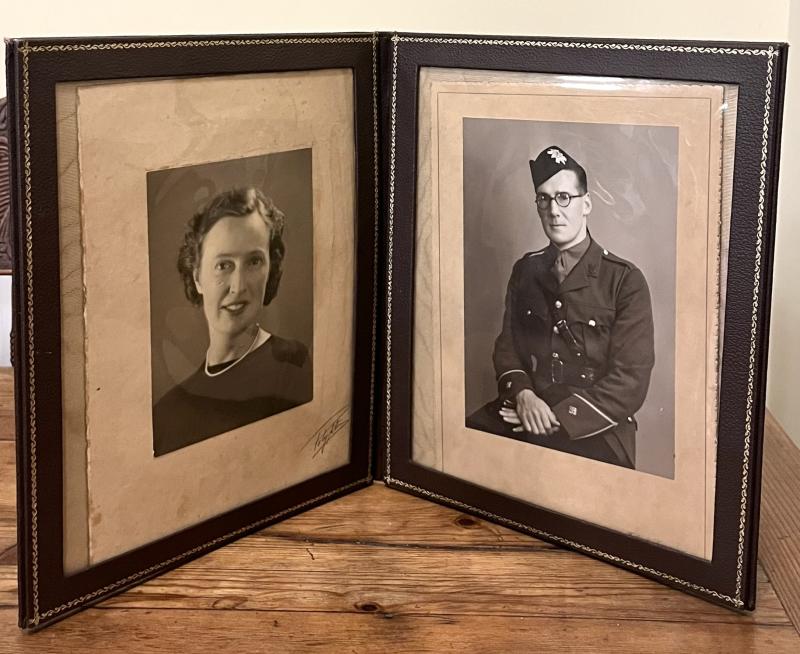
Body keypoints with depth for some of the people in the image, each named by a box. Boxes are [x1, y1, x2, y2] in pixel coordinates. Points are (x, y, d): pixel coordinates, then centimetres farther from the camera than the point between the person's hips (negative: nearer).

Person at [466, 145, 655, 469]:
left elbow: (630, 382, -6)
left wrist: (559, 417, -15)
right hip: (521, 414, 4)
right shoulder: (525, 270, 14)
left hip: (594, 428, -4)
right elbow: (506, 345, 14)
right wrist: (523, 394, -8)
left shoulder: (626, 281, -3)